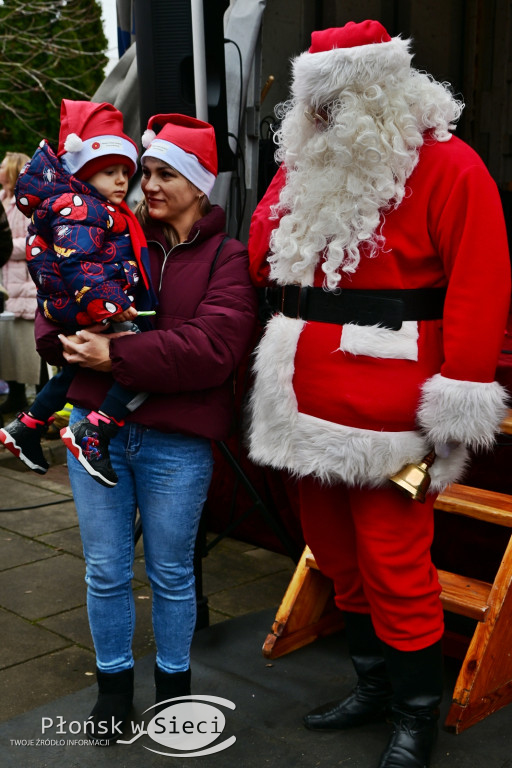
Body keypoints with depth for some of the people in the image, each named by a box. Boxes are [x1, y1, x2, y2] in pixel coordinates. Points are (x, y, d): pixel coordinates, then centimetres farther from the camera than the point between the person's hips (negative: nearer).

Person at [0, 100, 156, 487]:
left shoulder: (107, 214, 19)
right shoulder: (78, 211, -15)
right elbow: (76, 264, -28)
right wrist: (109, 303, -34)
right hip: (89, 313, -12)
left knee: (75, 370, 31)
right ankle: (93, 433, -23)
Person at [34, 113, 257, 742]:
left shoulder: (225, 257, -3)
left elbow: (214, 346, -18)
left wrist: (117, 356, -22)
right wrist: (70, 339, -18)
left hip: (176, 441, -3)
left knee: (171, 572, 12)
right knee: (105, 570, 13)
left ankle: (174, 682, 34)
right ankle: (113, 680, 33)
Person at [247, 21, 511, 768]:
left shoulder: (446, 167, -7)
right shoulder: (305, 172, 14)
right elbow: (263, 264, 22)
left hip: (385, 415, -7)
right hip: (309, 410, 7)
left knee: (394, 568, 0)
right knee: (339, 556, 16)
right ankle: (374, 684, 35)